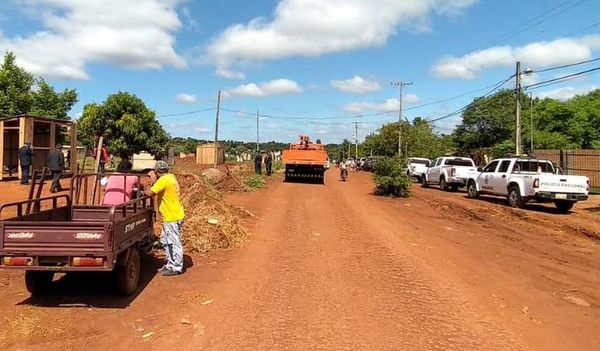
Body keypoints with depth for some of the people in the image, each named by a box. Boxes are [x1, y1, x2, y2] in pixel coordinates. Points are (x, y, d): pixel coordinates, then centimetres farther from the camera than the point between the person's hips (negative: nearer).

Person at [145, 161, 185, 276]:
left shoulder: (164, 180, -18)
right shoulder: (170, 177, 11)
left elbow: (150, 193, -20)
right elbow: (159, 191, 14)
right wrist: (154, 182, 3)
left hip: (173, 218, -10)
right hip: (170, 217, 10)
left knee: (174, 242, -2)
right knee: (165, 240, 19)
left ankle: (176, 268, 7)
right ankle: (169, 264, 28)